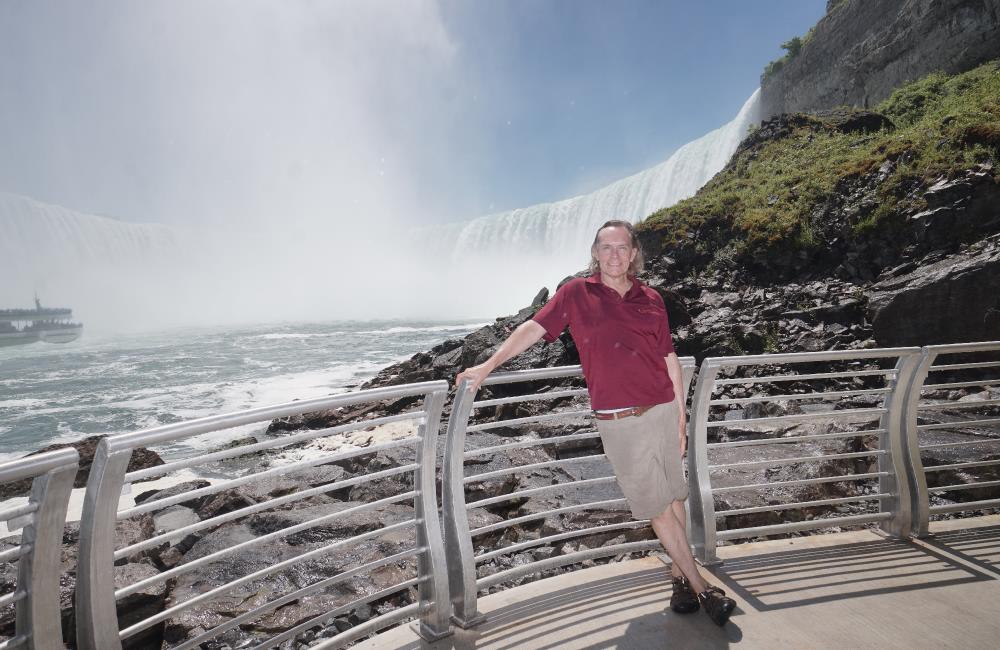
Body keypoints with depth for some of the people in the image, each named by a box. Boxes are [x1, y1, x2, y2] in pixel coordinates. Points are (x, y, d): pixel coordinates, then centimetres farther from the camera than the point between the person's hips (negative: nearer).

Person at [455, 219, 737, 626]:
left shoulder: (650, 299, 7)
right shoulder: (576, 294, 0)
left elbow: (670, 359, 10)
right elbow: (534, 327, -4)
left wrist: (681, 414, 10)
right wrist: (486, 366, -8)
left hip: (663, 411, 3)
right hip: (620, 421, -3)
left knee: (674, 496, 12)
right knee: (657, 507, 5)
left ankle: (679, 574, 32)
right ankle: (700, 587, 19)